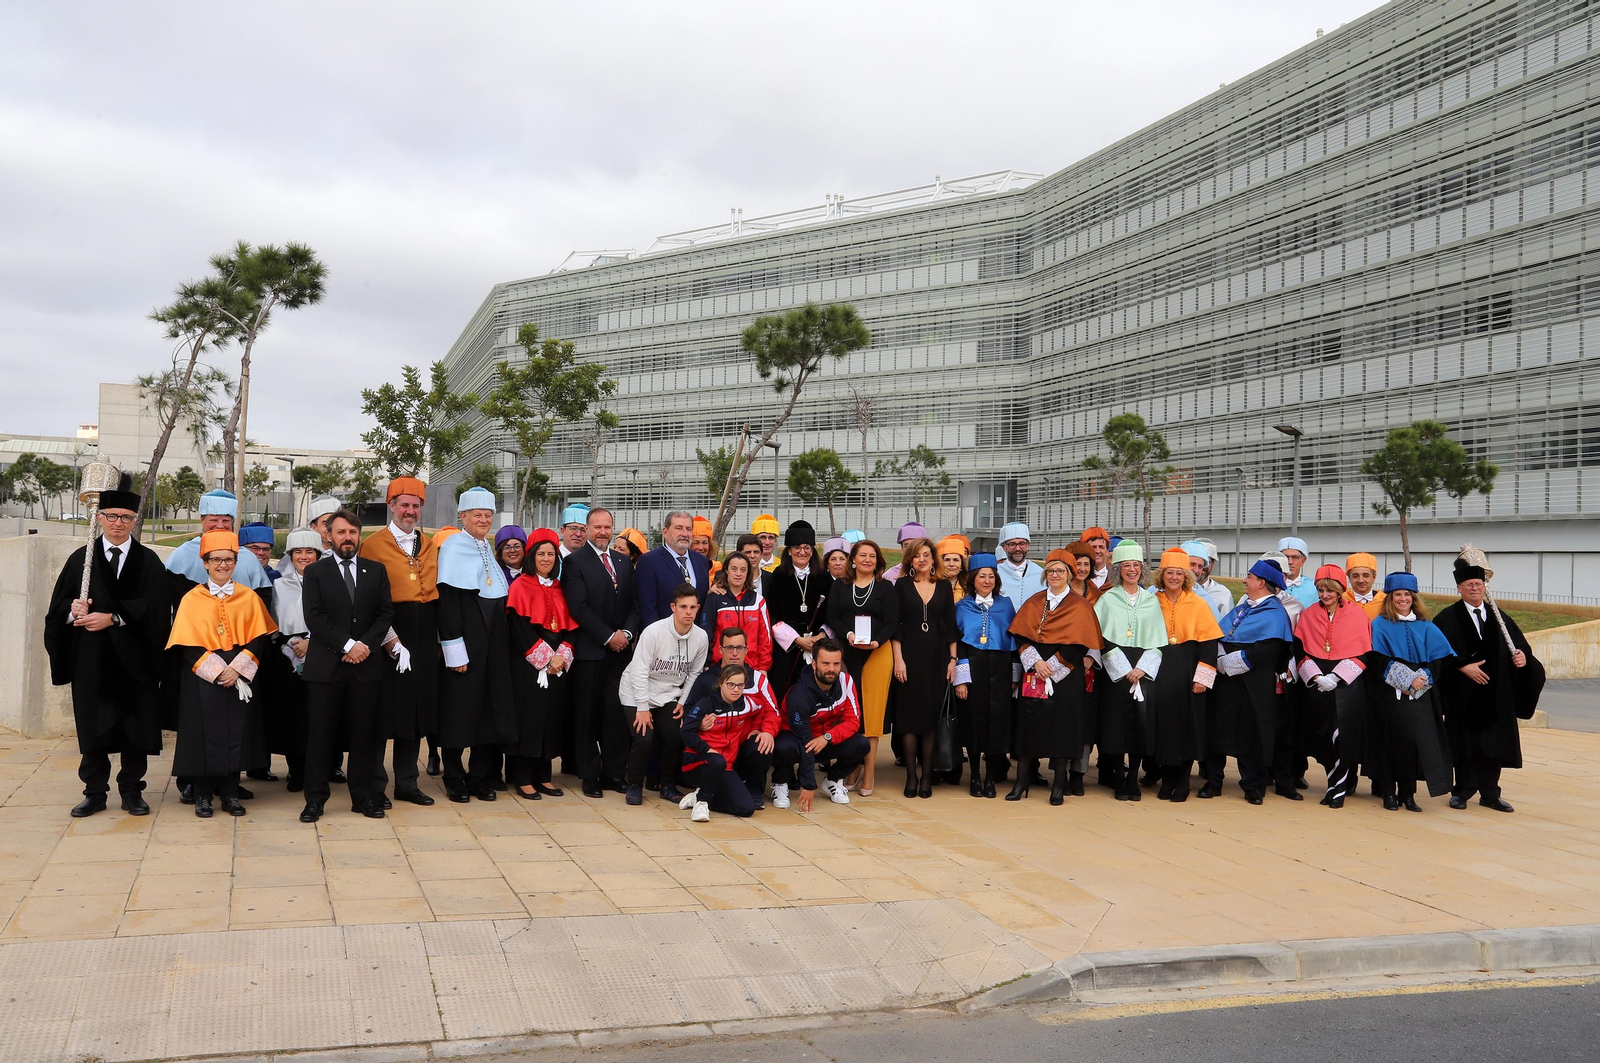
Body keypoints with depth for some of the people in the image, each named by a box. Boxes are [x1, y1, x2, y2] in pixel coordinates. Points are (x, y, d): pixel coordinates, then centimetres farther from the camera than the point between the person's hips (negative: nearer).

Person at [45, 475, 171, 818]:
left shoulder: (148, 561, 4)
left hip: (134, 660, -1)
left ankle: (131, 791, 14)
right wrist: (72, 609, -18)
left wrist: (112, 618, -16)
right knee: (93, 728, 4)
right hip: (91, 660, 1)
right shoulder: (81, 558, 8)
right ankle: (95, 792, 15)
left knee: (135, 727, 3)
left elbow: (154, 608, -6)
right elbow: (60, 604, 4)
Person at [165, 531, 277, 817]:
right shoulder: (191, 599, 1)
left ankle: (230, 792, 14)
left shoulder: (249, 597, 5)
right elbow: (187, 645, -4)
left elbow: (259, 639, 1)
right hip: (202, 681, -1)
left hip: (240, 680, 1)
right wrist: (217, 671, -14)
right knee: (205, 735, 0)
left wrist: (237, 668, -13)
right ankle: (203, 794, 12)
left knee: (236, 734, 3)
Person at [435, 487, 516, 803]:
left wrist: (500, 643, 12)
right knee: (459, 712, 0)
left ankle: (481, 778, 17)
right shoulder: (453, 548, -7)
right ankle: (455, 781, 12)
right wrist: (455, 651, -18)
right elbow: (446, 602, -14)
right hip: (465, 643, -6)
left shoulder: (487, 549, 14)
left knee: (491, 711, 7)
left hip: (492, 645, 6)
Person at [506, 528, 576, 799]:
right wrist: (544, 658, -14)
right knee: (528, 718, -4)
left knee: (551, 719, 6)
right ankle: (522, 779, 1)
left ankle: (543, 776, 12)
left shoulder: (559, 589, 13)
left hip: (557, 664, 5)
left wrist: (561, 656, -7)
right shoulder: (520, 587, -4)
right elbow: (519, 628, -11)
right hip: (528, 665, -5)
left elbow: (569, 626, 9)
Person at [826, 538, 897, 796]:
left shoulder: (886, 588, 6)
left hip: (877, 655, -1)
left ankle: (868, 774, 0)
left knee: (871, 711, -2)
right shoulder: (839, 586, 10)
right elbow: (832, 618, 3)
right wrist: (848, 635, -16)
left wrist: (876, 641, -18)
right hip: (846, 653, 1)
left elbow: (892, 624, 0)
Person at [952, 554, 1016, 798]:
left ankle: (991, 777, 9)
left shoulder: (1006, 605, 10)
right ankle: (975, 776, 12)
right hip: (972, 668, -1)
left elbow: (1014, 639, 10)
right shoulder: (962, 607, 5)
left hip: (999, 670, 1)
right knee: (974, 720, 0)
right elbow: (956, 643, 0)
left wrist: (1015, 675, 3)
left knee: (997, 720, -2)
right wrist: (960, 678, -9)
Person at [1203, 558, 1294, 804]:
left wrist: (1229, 662, -16)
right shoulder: (1242, 607, 17)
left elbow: (1266, 650, -19)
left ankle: (1253, 785, 13)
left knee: (1250, 732, 0)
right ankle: (1213, 781, 15)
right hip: (1225, 678, 7)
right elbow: (1218, 633, 16)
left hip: (1252, 685, -7)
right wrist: (1221, 659, -3)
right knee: (1216, 728, 7)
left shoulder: (1275, 613, -8)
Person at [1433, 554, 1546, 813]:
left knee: (1494, 744, 5)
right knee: (1465, 743, 2)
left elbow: (1519, 644, 7)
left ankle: (1489, 793, 15)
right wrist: (1463, 667, -19)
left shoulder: (1498, 617, 11)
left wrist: (1523, 656, -13)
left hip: (1495, 696, 4)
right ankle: (1463, 791, 13)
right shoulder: (1447, 618, -3)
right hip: (1463, 695, -4)